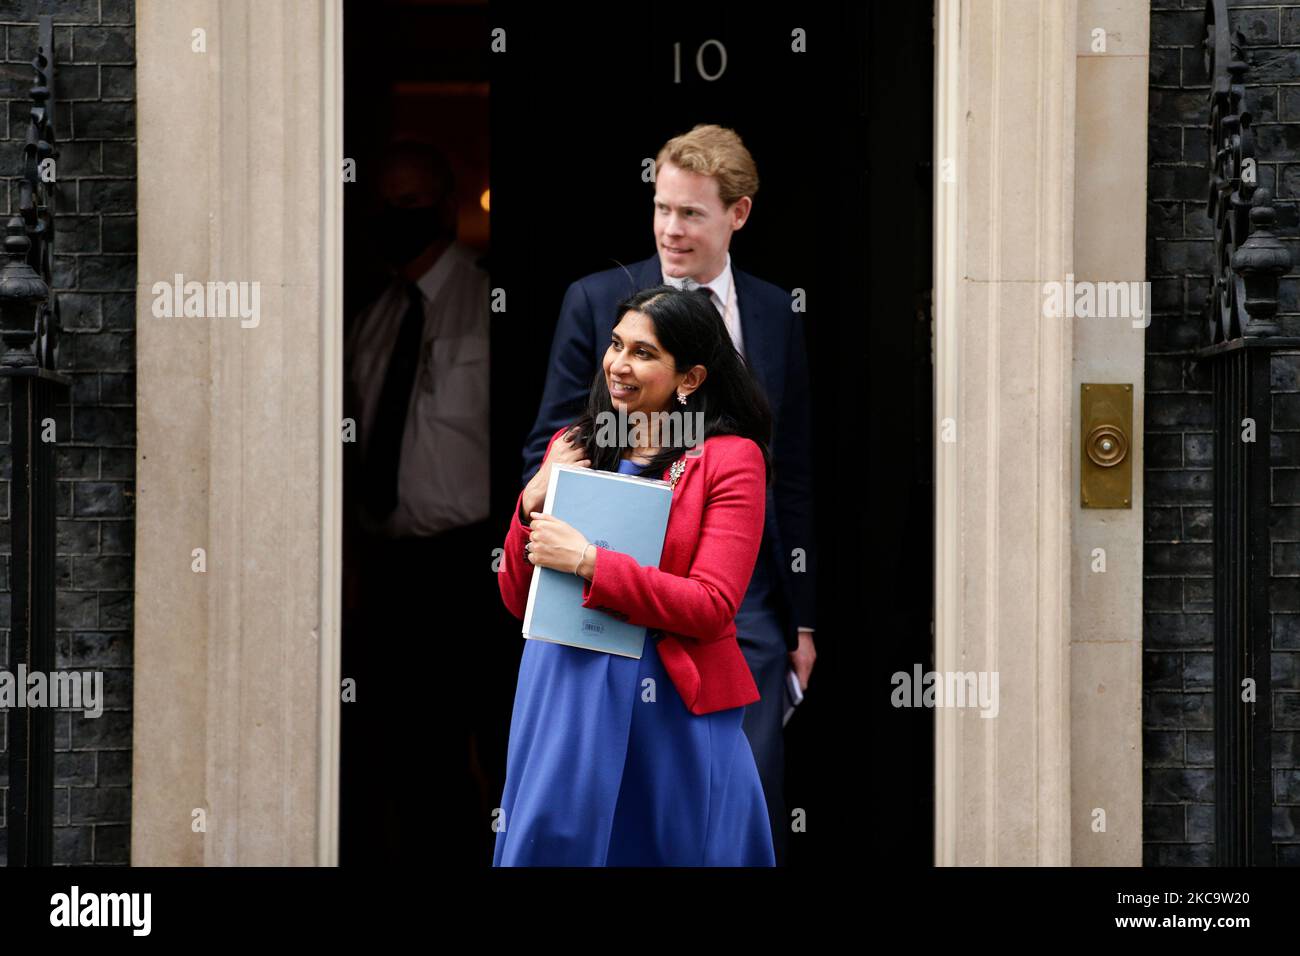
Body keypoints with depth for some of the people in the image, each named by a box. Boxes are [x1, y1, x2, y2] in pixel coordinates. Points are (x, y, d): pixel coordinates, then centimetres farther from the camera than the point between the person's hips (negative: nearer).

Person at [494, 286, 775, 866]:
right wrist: (531, 505, -7)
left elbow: (713, 606, -14)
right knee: (557, 844, 7)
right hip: (562, 694, 4)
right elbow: (518, 600, 10)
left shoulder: (730, 458, -4)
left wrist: (588, 562, -18)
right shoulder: (572, 448, 9)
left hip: (673, 705, -4)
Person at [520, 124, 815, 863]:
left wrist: (803, 618, 11)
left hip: (744, 604, 2)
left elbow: (795, 475, 11)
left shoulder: (776, 314, 7)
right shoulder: (597, 301, 1)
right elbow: (549, 449, 3)